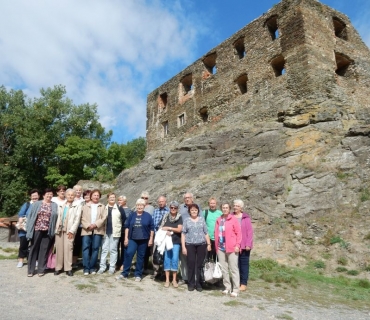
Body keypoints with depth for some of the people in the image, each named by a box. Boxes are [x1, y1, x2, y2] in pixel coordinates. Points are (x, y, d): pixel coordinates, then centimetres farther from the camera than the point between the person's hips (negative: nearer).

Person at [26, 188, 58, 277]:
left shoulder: (55, 205, 7)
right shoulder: (36, 204, 4)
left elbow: (56, 218, 2)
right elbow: (31, 216, 3)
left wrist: (54, 231, -6)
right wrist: (30, 229, -4)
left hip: (48, 231, 1)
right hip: (37, 229, -1)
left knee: (44, 249, 6)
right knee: (34, 248, 6)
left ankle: (41, 269, 17)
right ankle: (31, 270, 16)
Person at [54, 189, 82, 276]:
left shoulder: (77, 206, 5)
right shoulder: (61, 206, 19)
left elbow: (77, 219, -3)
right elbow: (58, 217, 12)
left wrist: (72, 230, -11)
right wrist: (56, 228, 0)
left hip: (69, 230, -4)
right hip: (59, 229, 4)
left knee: (68, 248, -8)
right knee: (59, 248, 4)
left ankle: (68, 268, -3)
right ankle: (58, 267, 12)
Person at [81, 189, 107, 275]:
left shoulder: (102, 207, 13)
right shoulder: (85, 206, 13)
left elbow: (104, 218, 1)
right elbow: (82, 218, 3)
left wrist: (95, 224, -12)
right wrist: (88, 225, -13)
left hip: (98, 230, 0)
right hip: (87, 230, 0)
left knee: (95, 248, -1)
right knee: (86, 248, -6)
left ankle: (92, 267, 8)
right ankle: (86, 268, -1)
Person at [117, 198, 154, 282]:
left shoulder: (148, 216, 0)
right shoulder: (132, 215, 6)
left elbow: (151, 228, 1)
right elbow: (127, 226, 7)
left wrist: (151, 239, -2)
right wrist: (126, 238, 1)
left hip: (143, 240, -1)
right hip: (132, 239, 1)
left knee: (140, 257, 6)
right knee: (128, 254, -11)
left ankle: (138, 275, 17)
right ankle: (124, 273, 0)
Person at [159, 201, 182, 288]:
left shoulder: (179, 217, 2)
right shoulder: (165, 216, 5)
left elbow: (179, 229, -7)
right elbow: (161, 227, 5)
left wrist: (168, 228, -10)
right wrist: (166, 231, -14)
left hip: (176, 241, -1)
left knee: (175, 259, -2)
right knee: (166, 259, 2)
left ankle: (174, 280, 10)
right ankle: (167, 280, 10)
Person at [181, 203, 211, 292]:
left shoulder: (202, 219, 10)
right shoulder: (186, 221, 7)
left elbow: (206, 233, 10)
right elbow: (183, 234, 4)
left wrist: (209, 244, 4)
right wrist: (183, 247, -2)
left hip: (201, 245, 1)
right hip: (190, 245, -1)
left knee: (199, 264, 3)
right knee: (191, 264, 0)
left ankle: (198, 283, 14)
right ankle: (191, 283, 12)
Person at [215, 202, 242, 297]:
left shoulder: (233, 219, -4)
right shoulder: (218, 220, 10)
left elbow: (239, 233, -6)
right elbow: (216, 233, 13)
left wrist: (237, 245, -11)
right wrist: (216, 245, 9)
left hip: (231, 248, -5)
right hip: (220, 248, 5)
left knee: (233, 269, 0)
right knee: (223, 269, 11)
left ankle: (235, 289, 8)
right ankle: (227, 287, 24)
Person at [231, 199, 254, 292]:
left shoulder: (246, 218, -4)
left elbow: (250, 231, -5)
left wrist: (248, 244, -10)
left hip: (244, 245, -2)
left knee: (244, 263, 7)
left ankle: (244, 284, 16)